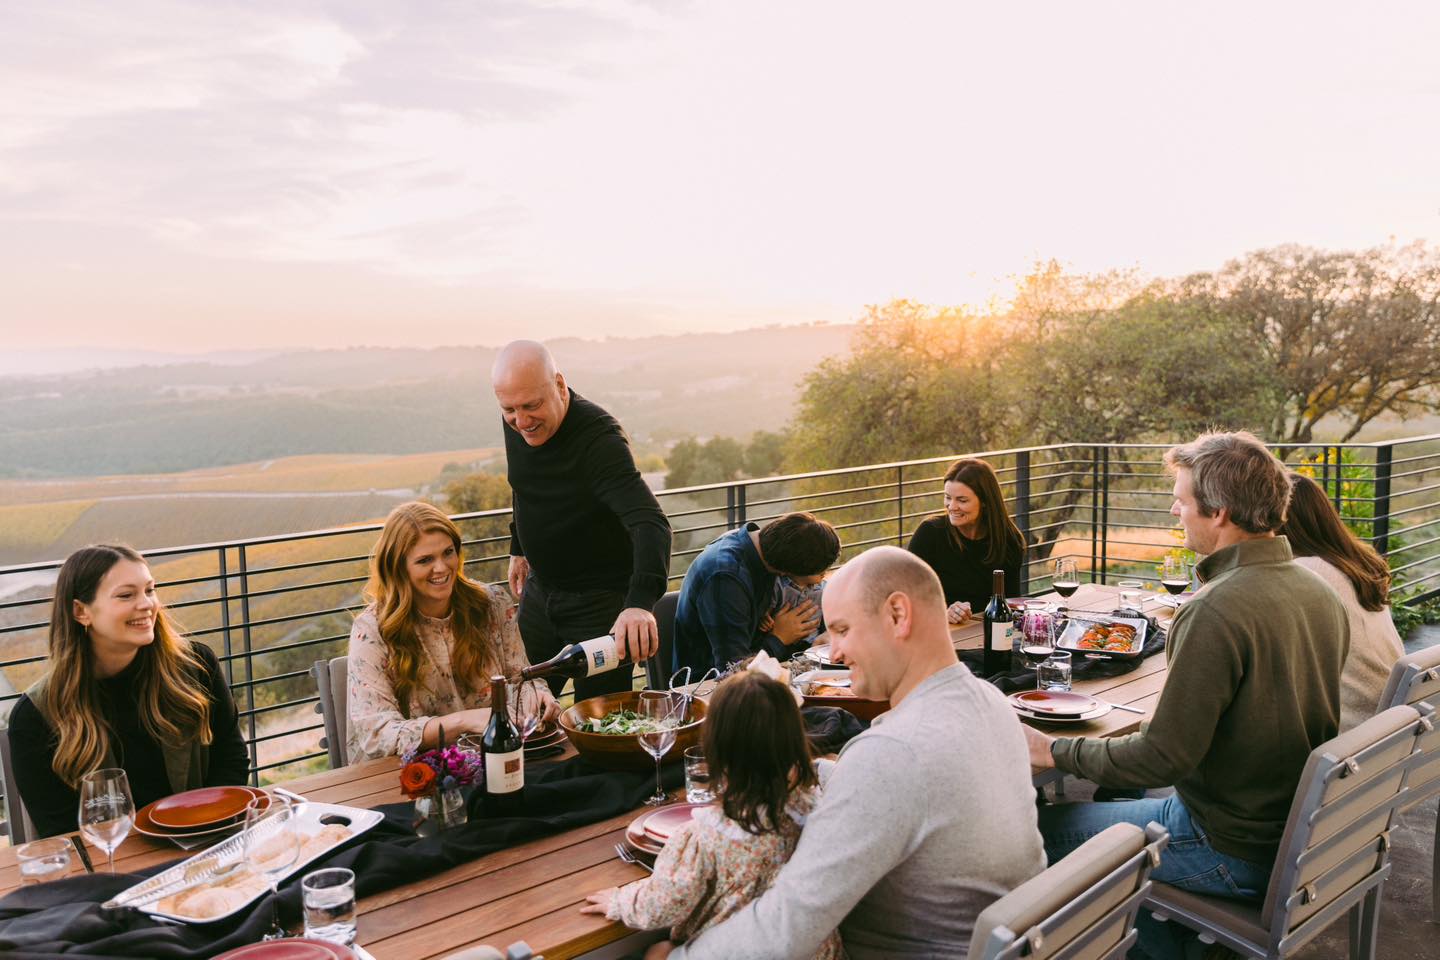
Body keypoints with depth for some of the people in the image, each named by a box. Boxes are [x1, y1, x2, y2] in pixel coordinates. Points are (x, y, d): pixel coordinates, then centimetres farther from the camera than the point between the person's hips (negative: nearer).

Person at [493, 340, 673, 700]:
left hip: (602, 601, -6)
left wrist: (640, 602, -56)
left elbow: (650, 522, -42)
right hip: (540, 591, 7)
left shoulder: (599, 439, -29)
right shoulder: (515, 424, -6)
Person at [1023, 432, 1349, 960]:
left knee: (1049, 828, 2)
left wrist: (1054, 751, -15)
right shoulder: (1318, 591, 1)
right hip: (1300, 831, 9)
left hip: (1235, 852, -9)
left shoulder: (1217, 611, -28)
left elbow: (1164, 758, -27)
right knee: (1132, 799, 28)